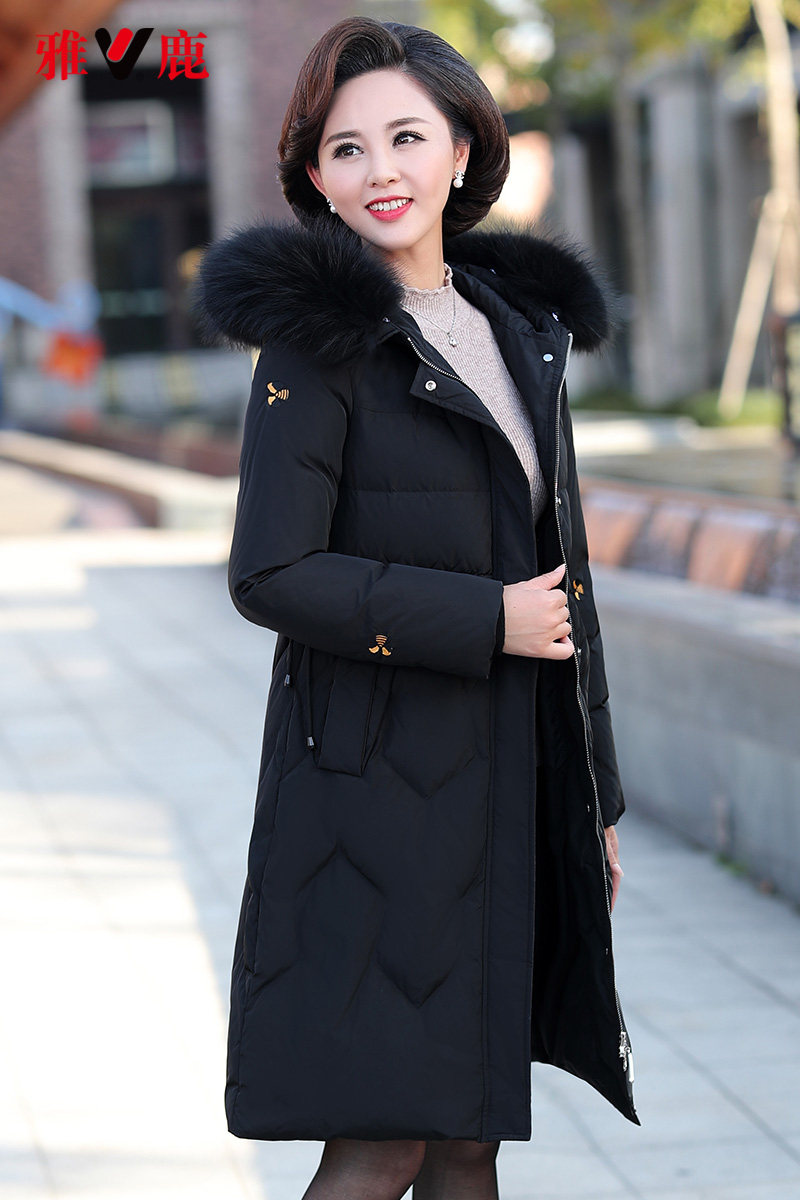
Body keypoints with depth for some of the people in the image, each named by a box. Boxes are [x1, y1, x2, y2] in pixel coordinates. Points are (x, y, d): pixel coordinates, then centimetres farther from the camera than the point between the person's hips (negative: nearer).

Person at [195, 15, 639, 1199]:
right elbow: (271, 577, -15)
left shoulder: (522, 327, 13)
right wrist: (485, 619, -15)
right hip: (377, 783, -6)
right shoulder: (320, 337, -8)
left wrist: (596, 797, 16)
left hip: (510, 781, 6)